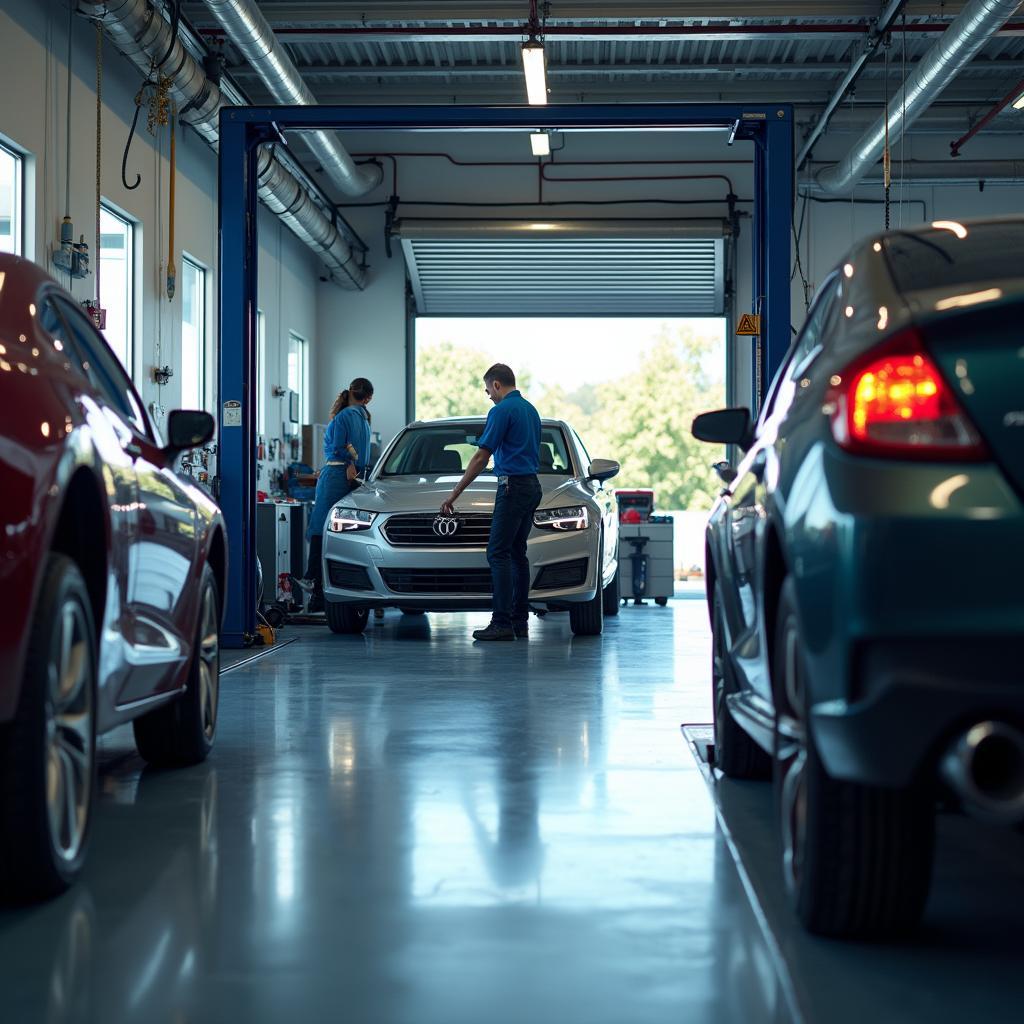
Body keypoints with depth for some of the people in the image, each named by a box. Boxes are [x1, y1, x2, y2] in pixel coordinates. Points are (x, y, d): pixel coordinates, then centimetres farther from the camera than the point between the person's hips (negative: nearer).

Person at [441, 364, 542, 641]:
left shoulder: (502, 411, -12)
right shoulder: (530, 410, 17)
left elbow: (481, 459, -14)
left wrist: (454, 494, -10)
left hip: (513, 487, -9)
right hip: (532, 486, 9)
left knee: (498, 553, -9)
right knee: (517, 553, 10)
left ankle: (502, 623, -15)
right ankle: (520, 621, 8)